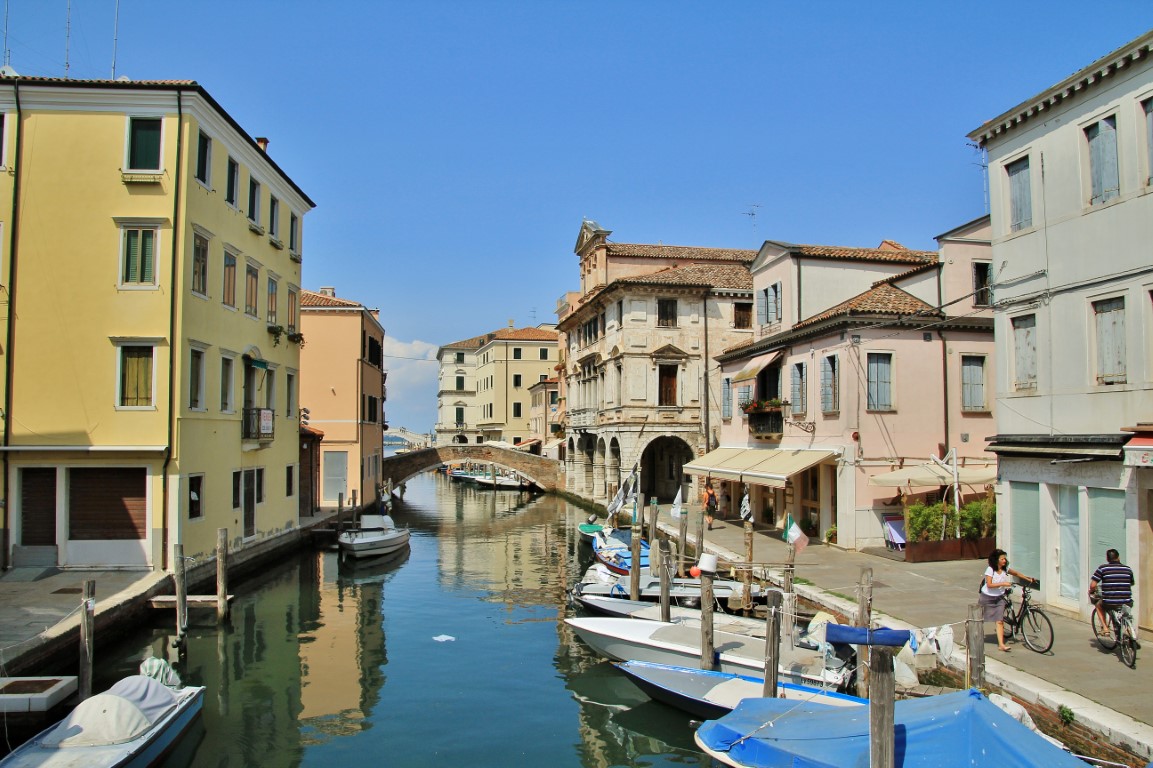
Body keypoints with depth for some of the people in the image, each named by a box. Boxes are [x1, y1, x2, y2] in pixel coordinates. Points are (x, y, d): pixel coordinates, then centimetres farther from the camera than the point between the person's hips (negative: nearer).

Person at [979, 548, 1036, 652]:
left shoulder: (1005, 569, -4)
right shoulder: (990, 570, -18)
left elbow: (1016, 574, 15)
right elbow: (989, 585, -25)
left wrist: (1029, 579, 10)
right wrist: (1003, 583, -29)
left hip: (999, 598, 3)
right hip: (987, 598, -3)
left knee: (999, 621, -9)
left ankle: (1001, 644, -10)